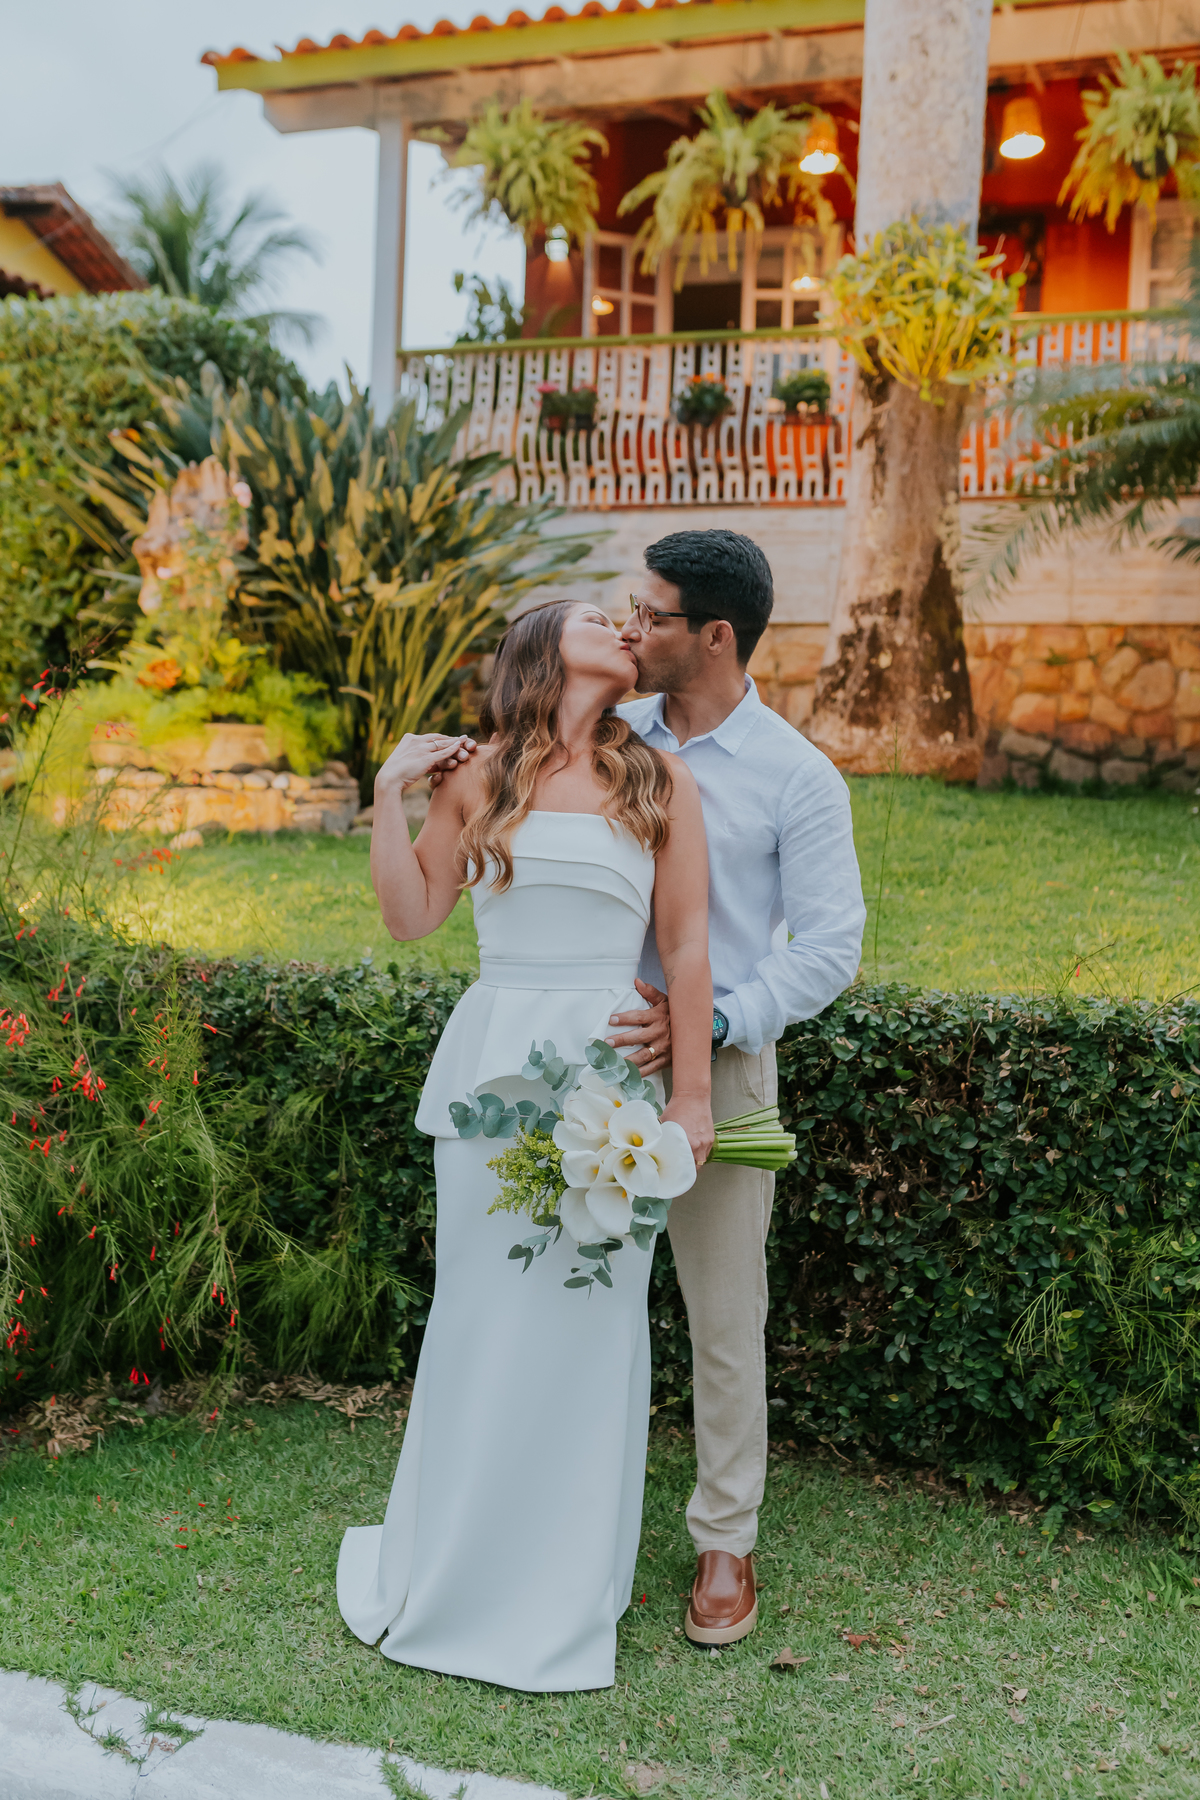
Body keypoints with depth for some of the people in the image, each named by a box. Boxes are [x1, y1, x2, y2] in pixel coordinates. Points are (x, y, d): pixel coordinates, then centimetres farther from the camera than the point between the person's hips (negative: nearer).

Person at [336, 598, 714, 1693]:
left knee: (589, 1320, 6)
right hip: (493, 1067, 1)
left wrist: (690, 1095, -3)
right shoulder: (478, 776, 6)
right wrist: (389, 792, 1)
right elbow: (413, 916, 7)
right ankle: (459, 1567, 30)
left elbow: (686, 948, 1)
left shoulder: (659, 781, 3)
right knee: (482, 1311, 9)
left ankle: (568, 1587, 24)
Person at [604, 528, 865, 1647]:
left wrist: (706, 1022, -20)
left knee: (725, 1319, 7)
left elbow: (830, 949, -9)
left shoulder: (797, 778, -8)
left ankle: (726, 1541, 26)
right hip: (594, 1058, 4)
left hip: (719, 1069, -3)